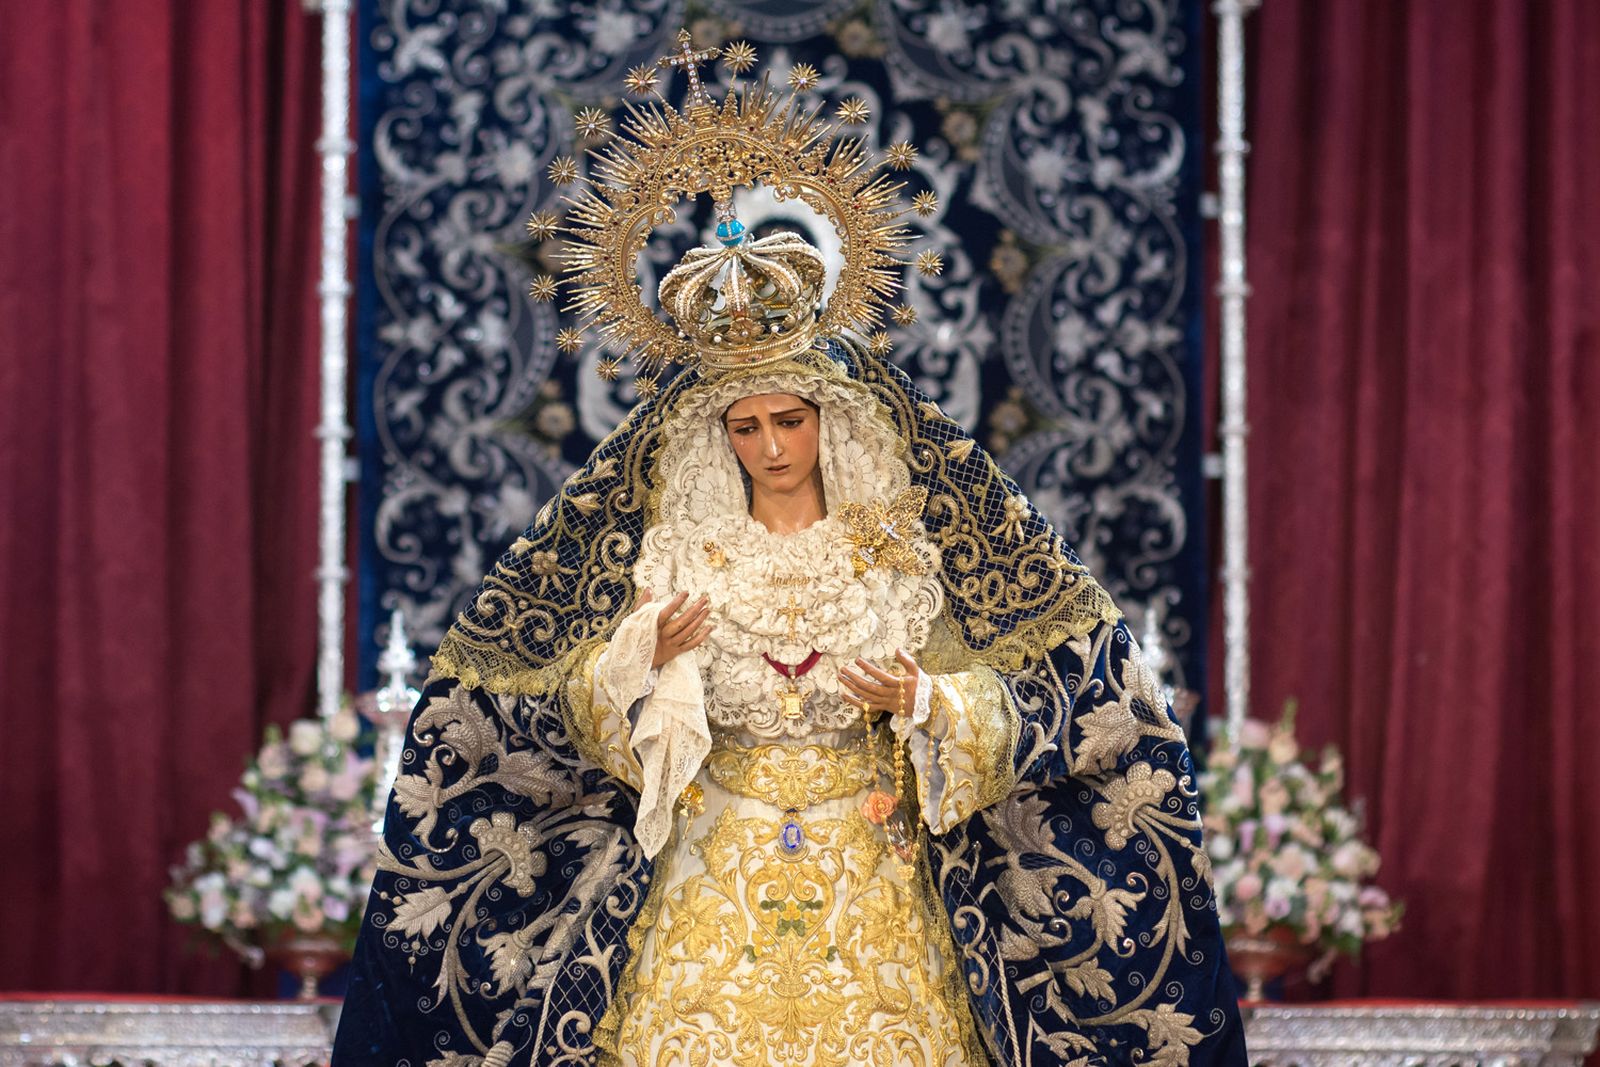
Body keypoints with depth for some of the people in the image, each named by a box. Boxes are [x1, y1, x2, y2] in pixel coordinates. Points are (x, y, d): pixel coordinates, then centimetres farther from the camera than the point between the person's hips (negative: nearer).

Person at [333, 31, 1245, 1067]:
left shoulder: (901, 550, 0)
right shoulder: (678, 552, 2)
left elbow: (997, 703, 1)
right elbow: (582, 700, 5)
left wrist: (922, 700, -18)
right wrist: (641, 662, -14)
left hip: (872, 881, 0)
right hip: (712, 879, 0)